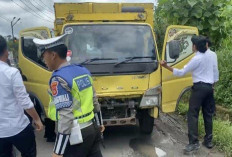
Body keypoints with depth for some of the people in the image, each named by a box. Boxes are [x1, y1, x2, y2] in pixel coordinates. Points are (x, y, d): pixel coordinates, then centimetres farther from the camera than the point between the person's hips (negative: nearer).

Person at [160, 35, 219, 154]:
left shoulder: (196, 59, -14)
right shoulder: (212, 55, 7)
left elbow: (181, 72, -11)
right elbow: (215, 72, 13)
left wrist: (167, 67, -12)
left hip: (199, 87, -7)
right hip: (209, 87, 7)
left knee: (193, 114, -5)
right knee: (208, 114, 12)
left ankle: (194, 142, -8)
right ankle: (208, 141, 19)